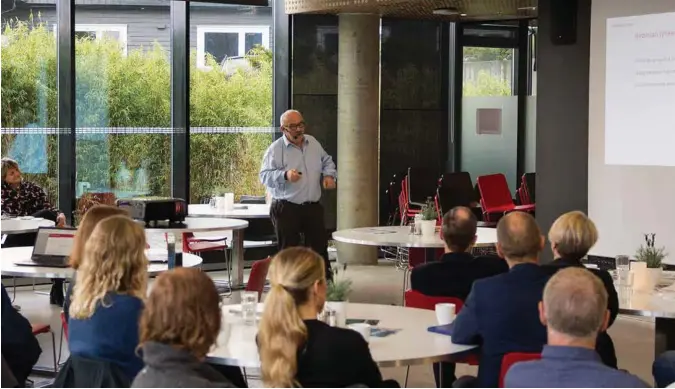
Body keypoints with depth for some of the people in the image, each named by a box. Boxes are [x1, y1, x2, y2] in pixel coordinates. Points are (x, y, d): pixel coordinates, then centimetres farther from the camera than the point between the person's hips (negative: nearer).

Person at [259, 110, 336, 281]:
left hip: (313, 207, 5)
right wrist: (285, 175, -30)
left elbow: (327, 161, 23)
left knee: (319, 246, 10)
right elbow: (264, 176, -14)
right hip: (286, 209, -5)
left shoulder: (313, 142, 10)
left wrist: (329, 175, 2)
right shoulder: (275, 149, -8)